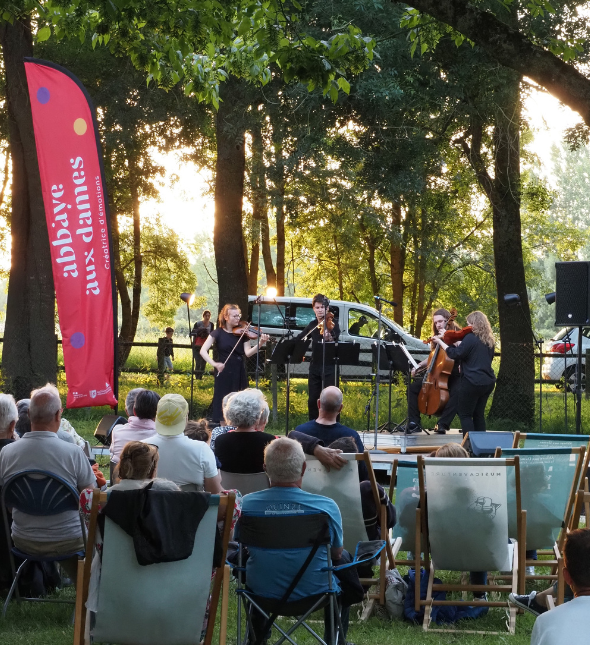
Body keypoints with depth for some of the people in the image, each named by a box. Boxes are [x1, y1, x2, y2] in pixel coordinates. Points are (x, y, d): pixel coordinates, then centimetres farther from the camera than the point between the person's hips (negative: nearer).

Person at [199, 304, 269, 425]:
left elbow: (248, 353, -5)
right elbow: (203, 351, -10)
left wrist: (260, 344, -22)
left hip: (239, 374, 3)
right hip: (223, 373, -3)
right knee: (222, 402, -3)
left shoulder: (242, 333, 6)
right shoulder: (218, 333, -3)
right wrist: (215, 364, -25)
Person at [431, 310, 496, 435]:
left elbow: (455, 354, -18)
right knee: (479, 414, 15)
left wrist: (440, 342, -9)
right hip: (488, 382, 8)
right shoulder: (489, 341, 11)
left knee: (465, 414, 0)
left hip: (472, 382, -8)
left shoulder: (471, 338, -14)